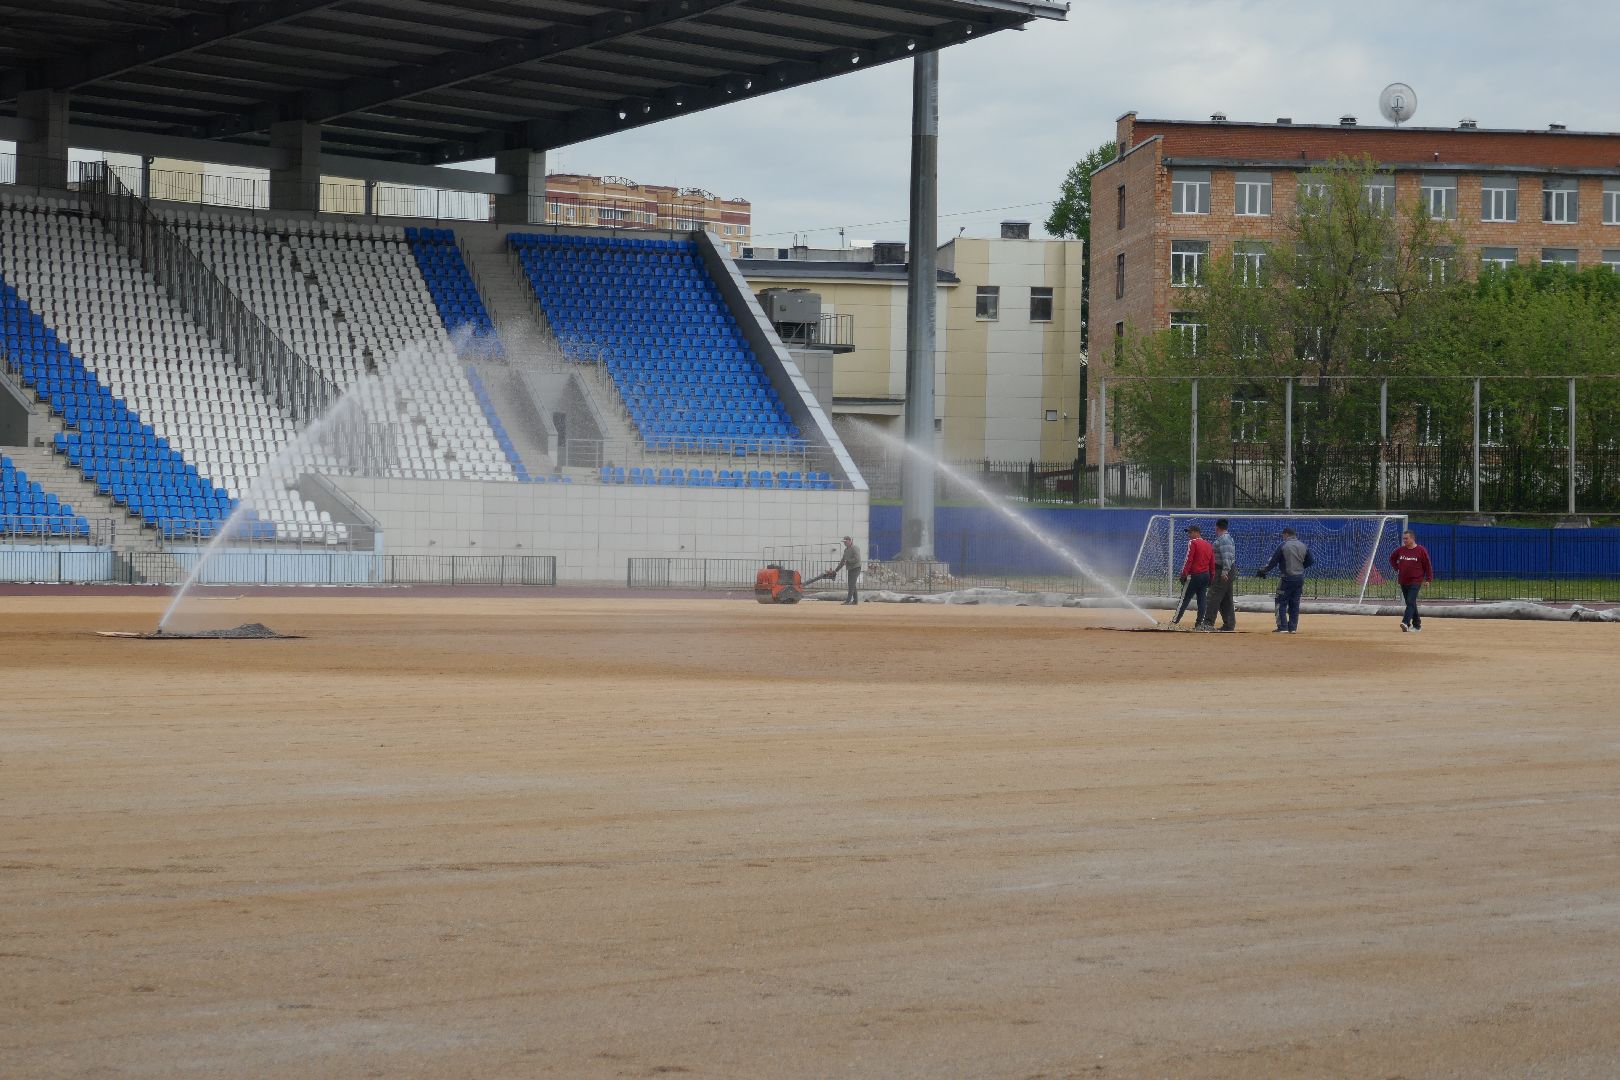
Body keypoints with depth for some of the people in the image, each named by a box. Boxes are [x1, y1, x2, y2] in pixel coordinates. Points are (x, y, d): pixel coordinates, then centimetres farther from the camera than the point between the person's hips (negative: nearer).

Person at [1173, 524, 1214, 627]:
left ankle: (1174, 622, -6)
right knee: (1201, 599, 9)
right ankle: (1200, 623, 8)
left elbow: (1188, 560, -15)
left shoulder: (1193, 543, -9)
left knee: (1184, 599, -6)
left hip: (1194, 575, -7)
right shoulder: (1208, 544, 14)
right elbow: (1212, 563, 14)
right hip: (1206, 575, 7)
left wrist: (1183, 574, -14)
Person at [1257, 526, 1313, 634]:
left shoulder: (1283, 546, -9)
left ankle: (1283, 627, -4)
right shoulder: (1303, 546, 6)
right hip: (1300, 578, 6)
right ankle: (1293, 627, 13)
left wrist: (1263, 571, 3)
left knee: (1281, 602, 1)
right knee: (1295, 603, 12)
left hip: (1288, 578, -6)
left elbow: (1273, 562, -8)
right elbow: (1310, 561, 12)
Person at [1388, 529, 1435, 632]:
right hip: (1403, 581, 6)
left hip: (1416, 581, -6)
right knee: (1410, 603, 12)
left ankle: (1406, 623, -28)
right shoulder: (1400, 550, 5)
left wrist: (1428, 579, -4)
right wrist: (1397, 568, 11)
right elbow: (1392, 558, 22)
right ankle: (1417, 624, 22)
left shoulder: (1421, 550, -8)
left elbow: (1427, 565, -3)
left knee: (1411, 602, -18)